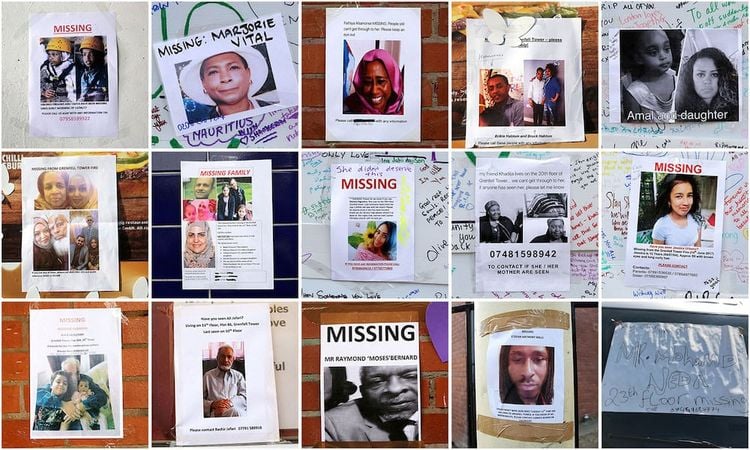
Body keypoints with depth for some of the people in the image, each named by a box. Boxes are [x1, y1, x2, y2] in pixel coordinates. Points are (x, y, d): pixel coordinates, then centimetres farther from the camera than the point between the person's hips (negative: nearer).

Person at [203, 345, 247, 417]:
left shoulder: (238, 376, 24)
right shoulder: (208, 376, 20)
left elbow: (244, 397, 11)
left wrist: (230, 402, -10)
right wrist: (212, 404, -10)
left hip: (237, 409, 2)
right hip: (215, 413, -2)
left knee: (235, 411, -39)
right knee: (234, 412, -39)